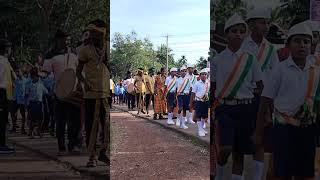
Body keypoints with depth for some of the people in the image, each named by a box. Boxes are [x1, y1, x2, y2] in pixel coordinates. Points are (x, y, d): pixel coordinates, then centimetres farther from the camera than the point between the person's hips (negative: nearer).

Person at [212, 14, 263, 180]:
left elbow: (261, 86, 8)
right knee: (226, 148, -16)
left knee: (239, 152, 5)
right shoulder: (217, 60, 2)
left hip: (245, 108, 2)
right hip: (224, 108, -2)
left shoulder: (250, 59, 4)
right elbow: (212, 87, 9)